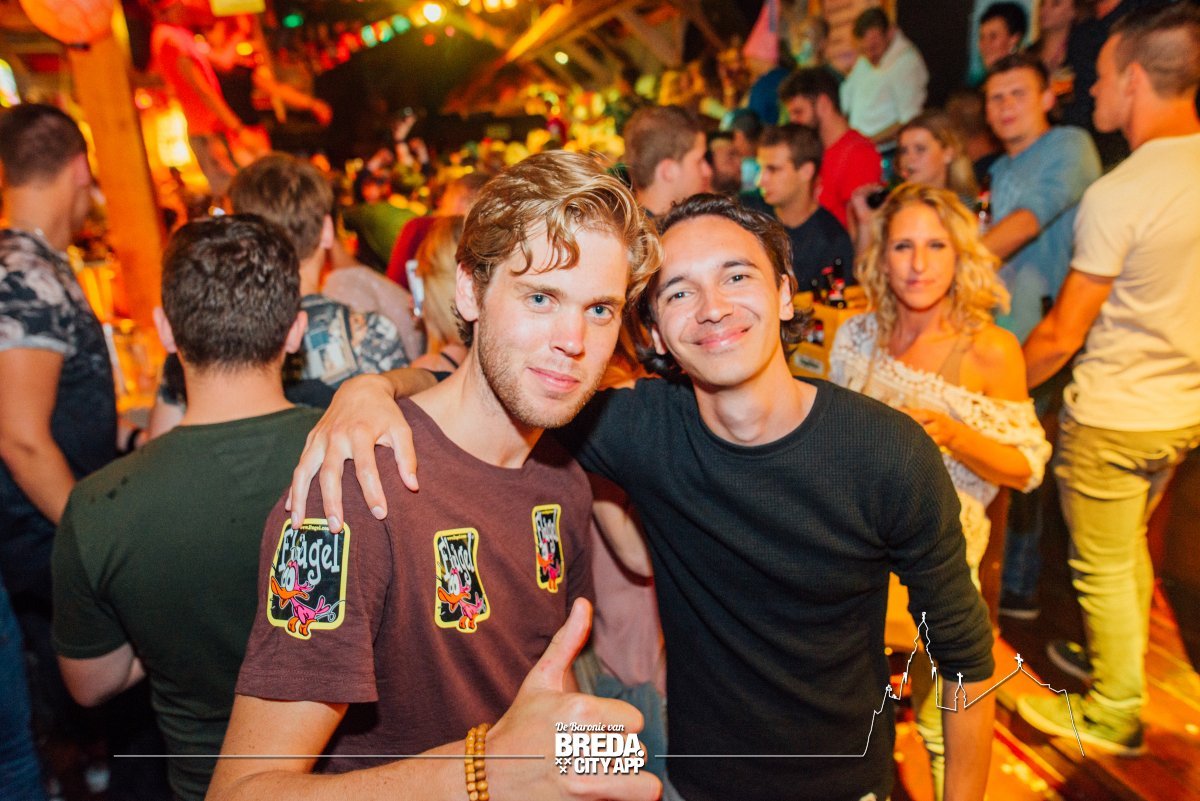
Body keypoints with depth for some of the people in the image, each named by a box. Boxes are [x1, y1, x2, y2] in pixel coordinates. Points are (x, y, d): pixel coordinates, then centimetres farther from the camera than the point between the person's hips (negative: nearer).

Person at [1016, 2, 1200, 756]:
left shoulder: (1117, 194, -23)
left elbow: (1062, 334, -18)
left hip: (1113, 414, -8)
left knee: (1104, 567, 10)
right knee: (1129, 546, 26)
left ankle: (1114, 714, 29)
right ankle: (1122, 661, 45)